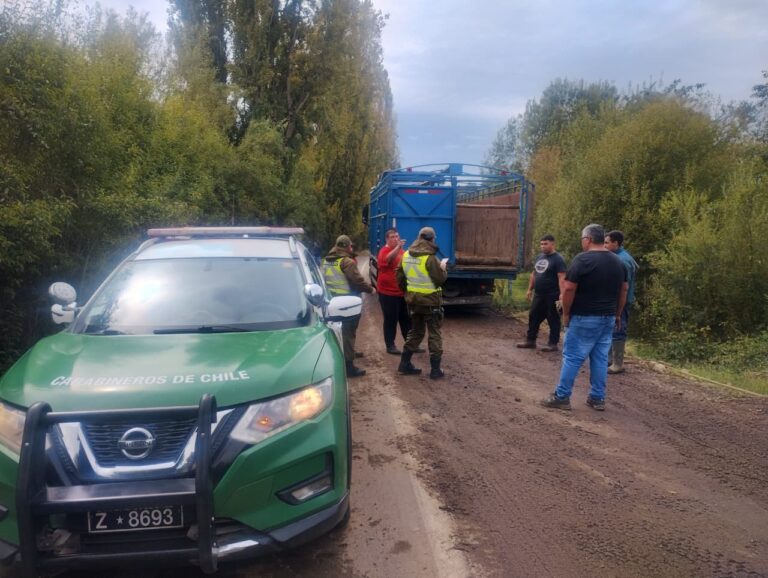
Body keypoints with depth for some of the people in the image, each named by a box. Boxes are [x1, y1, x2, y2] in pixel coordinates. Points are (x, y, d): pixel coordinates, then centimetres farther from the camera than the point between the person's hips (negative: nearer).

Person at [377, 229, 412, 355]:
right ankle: (390, 346, 10)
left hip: (403, 292, 8)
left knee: (406, 319, 13)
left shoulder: (401, 251, 13)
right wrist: (398, 247, -48)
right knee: (391, 320, 0)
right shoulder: (384, 251, -12)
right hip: (388, 292, -7)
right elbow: (387, 259, -36)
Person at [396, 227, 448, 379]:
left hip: (413, 300, 6)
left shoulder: (406, 256, 2)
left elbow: (400, 278, 9)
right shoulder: (430, 258, -19)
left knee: (415, 331, 18)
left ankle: (405, 364, 20)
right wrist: (442, 268, 3)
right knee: (434, 334, 4)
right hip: (430, 301, -6)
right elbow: (440, 280, -16)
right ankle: (435, 369, 6)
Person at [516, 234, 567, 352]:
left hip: (552, 296, -8)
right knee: (533, 317, 11)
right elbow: (534, 274, 20)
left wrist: (562, 294, -25)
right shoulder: (539, 257, 12)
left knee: (553, 319, 2)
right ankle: (530, 340, 20)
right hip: (538, 294, 8)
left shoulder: (558, 259, -11)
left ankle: (553, 343, 9)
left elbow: (561, 278, -18)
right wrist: (530, 290, 18)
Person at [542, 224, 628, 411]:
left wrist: (566, 313, -7)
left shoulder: (582, 259, -13)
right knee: (600, 358, 11)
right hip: (608, 318, 7)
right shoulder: (618, 261, 10)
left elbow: (569, 289, -17)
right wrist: (617, 314, 22)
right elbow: (623, 290, 15)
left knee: (572, 357, -1)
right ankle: (598, 398, 16)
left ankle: (561, 397, 5)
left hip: (584, 318, -6)